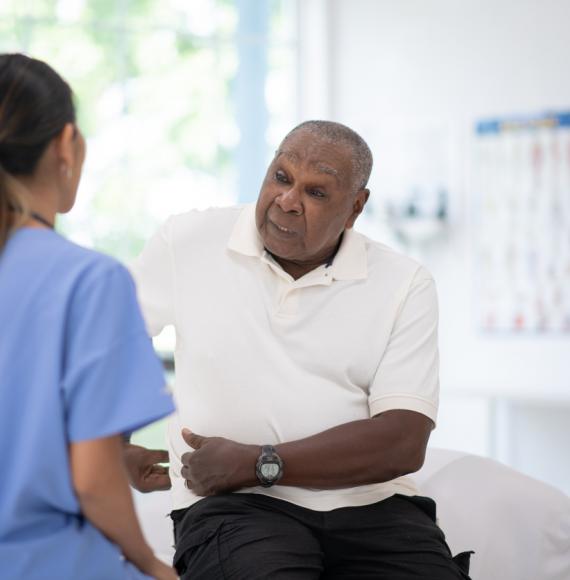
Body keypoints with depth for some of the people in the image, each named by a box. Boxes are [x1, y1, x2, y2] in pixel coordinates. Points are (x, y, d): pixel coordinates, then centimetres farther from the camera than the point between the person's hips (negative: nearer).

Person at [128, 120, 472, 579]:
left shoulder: (405, 284, 2)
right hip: (238, 506, -1)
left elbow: (404, 442, -7)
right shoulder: (188, 243, 5)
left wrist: (257, 463, -12)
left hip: (370, 506, 2)